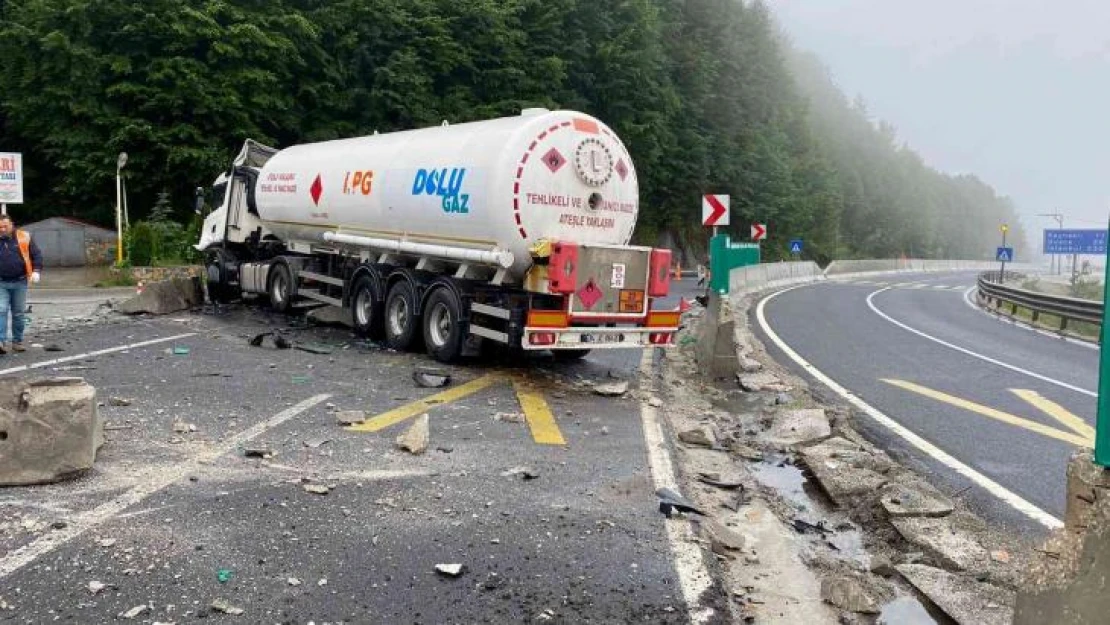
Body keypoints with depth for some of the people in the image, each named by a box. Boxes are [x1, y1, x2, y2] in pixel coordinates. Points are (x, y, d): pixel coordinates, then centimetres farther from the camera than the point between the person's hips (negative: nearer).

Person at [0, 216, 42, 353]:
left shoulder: (24, 237, 2)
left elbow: (36, 255, 4)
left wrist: (36, 271, -10)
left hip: (20, 282, 0)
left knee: (19, 314, 6)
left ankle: (17, 341, 16)